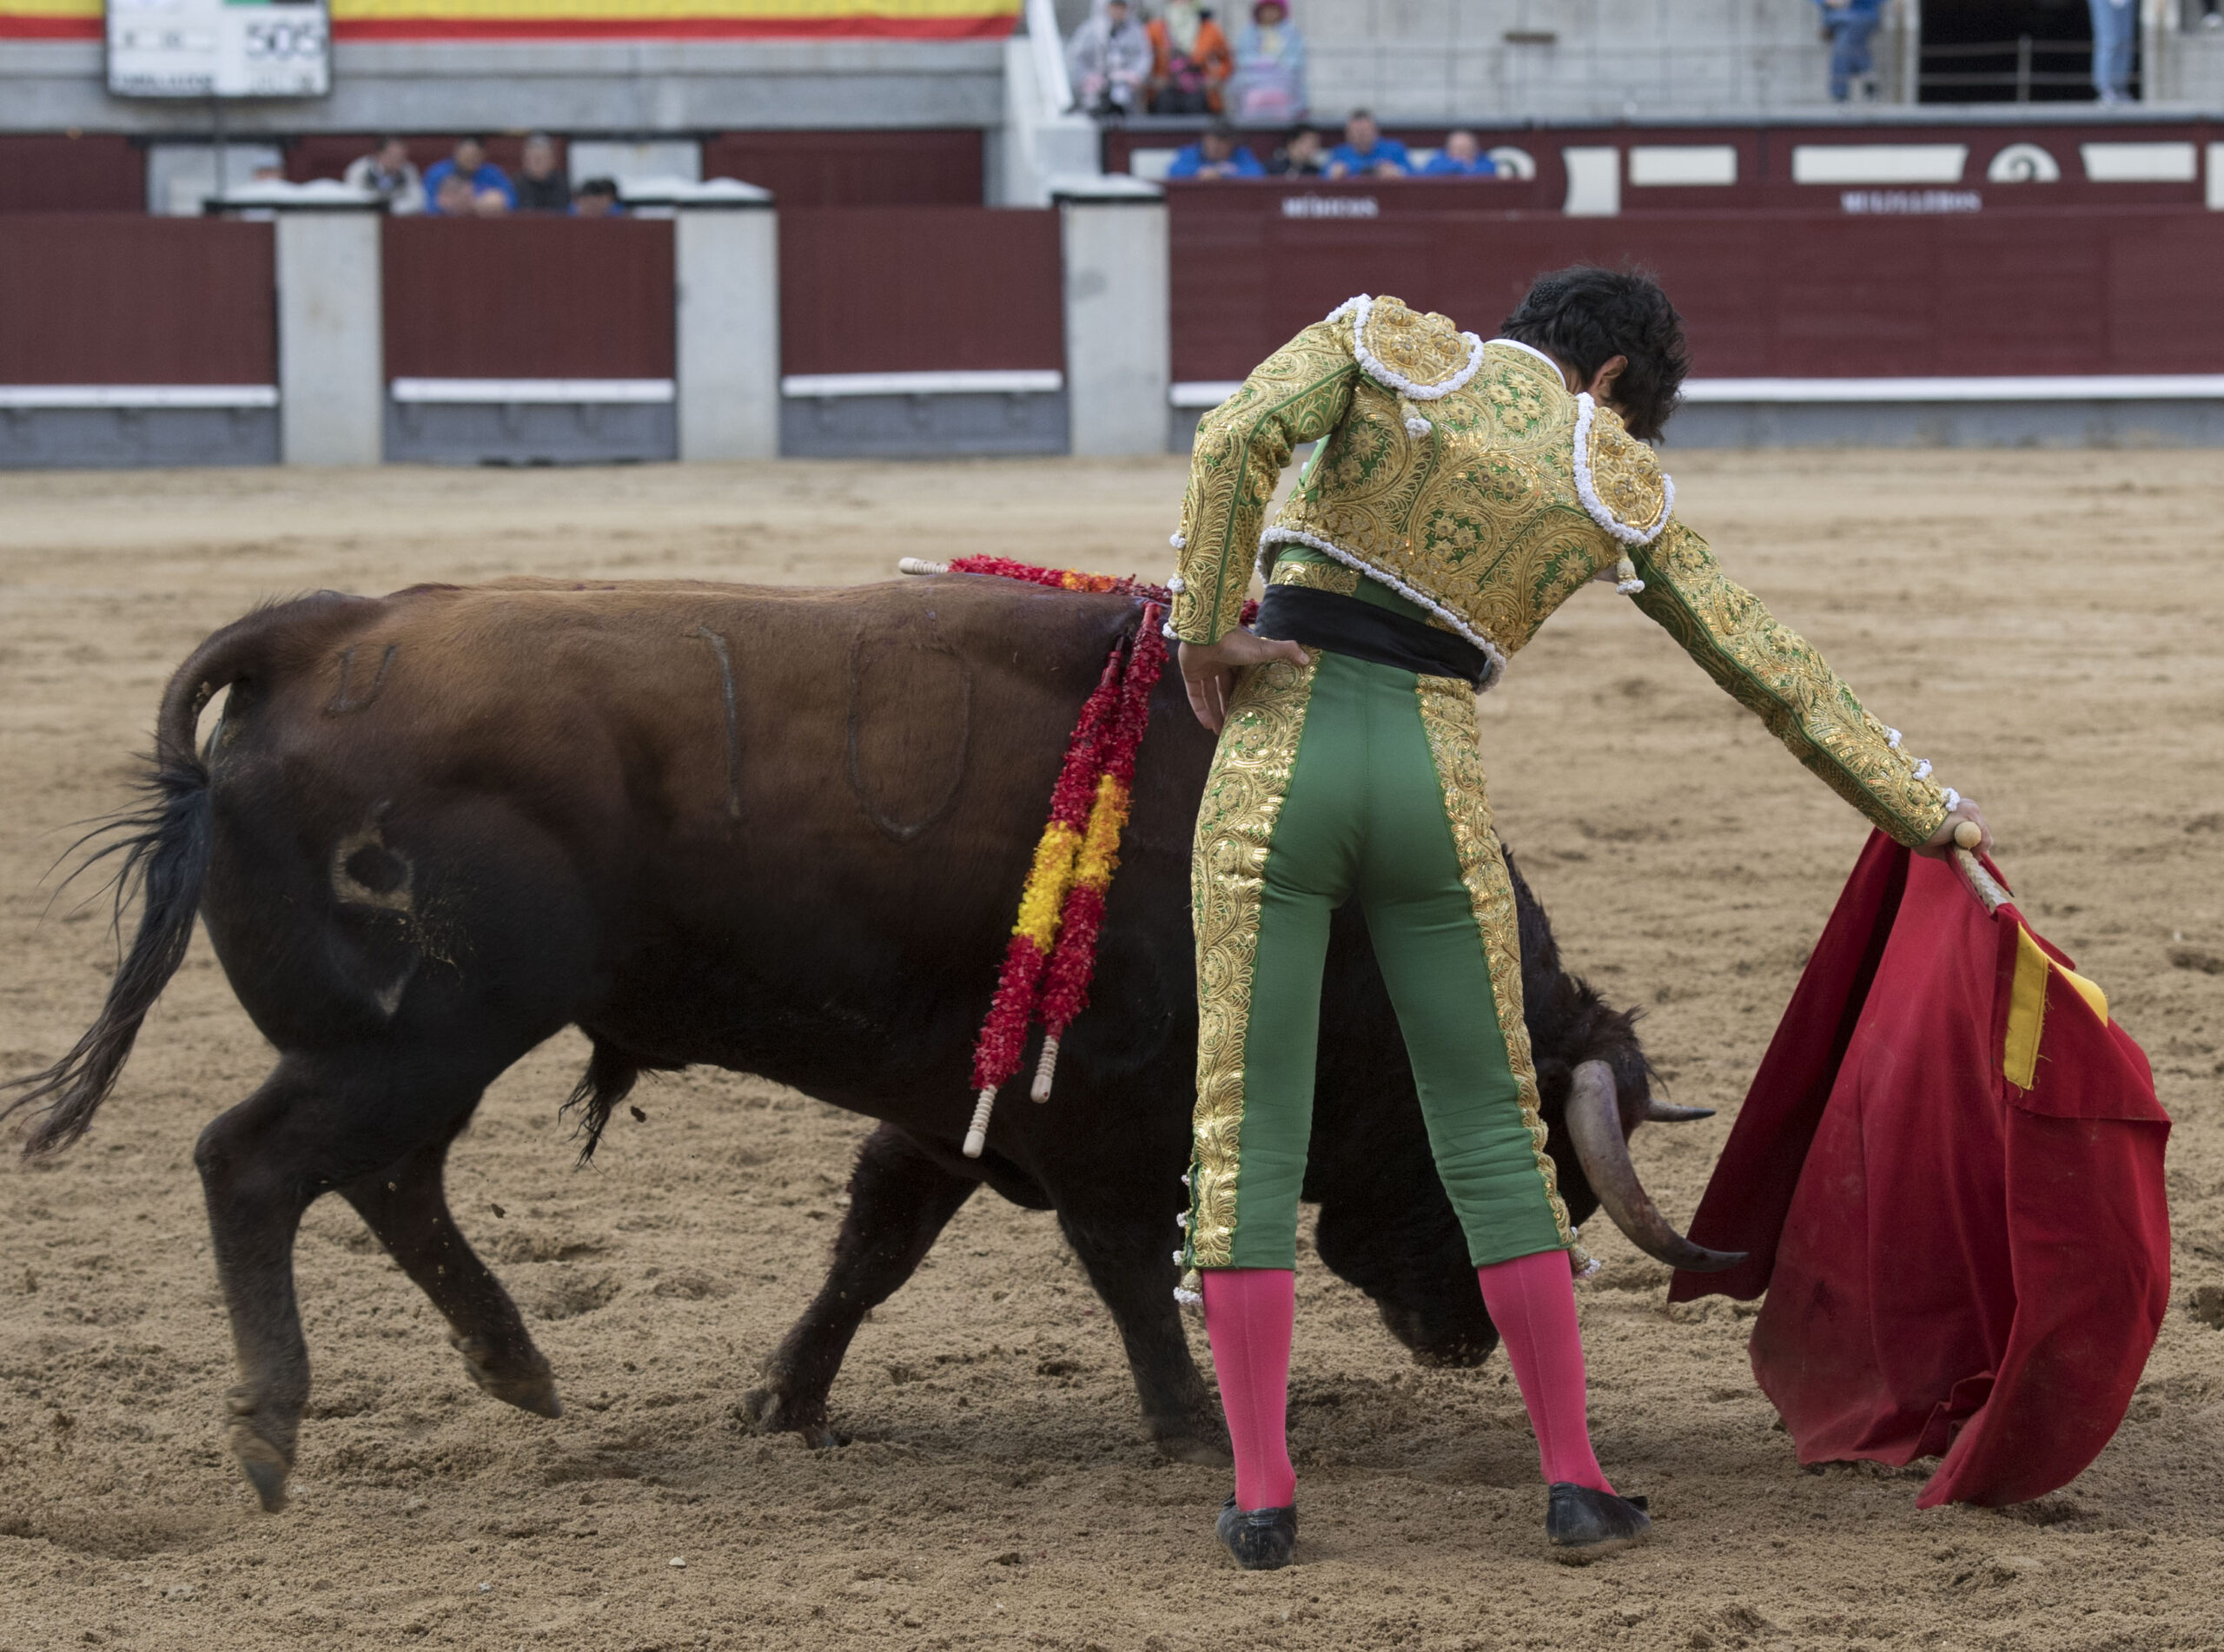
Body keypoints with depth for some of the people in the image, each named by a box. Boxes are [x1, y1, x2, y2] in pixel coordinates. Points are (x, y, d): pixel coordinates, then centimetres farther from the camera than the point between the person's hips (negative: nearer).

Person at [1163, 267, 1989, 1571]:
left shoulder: (1383, 340, 6)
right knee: (1493, 1131, 12)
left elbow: (1239, 436, -13)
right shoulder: (1617, 486, 9)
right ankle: (1576, 1481, 13)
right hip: (1438, 780, 0)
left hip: (1279, 750, 0)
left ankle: (1262, 1496, 2)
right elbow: (1766, 664, 15)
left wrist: (1207, 632, -5)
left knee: (1249, 1130, 5)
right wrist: (1916, 803, 25)